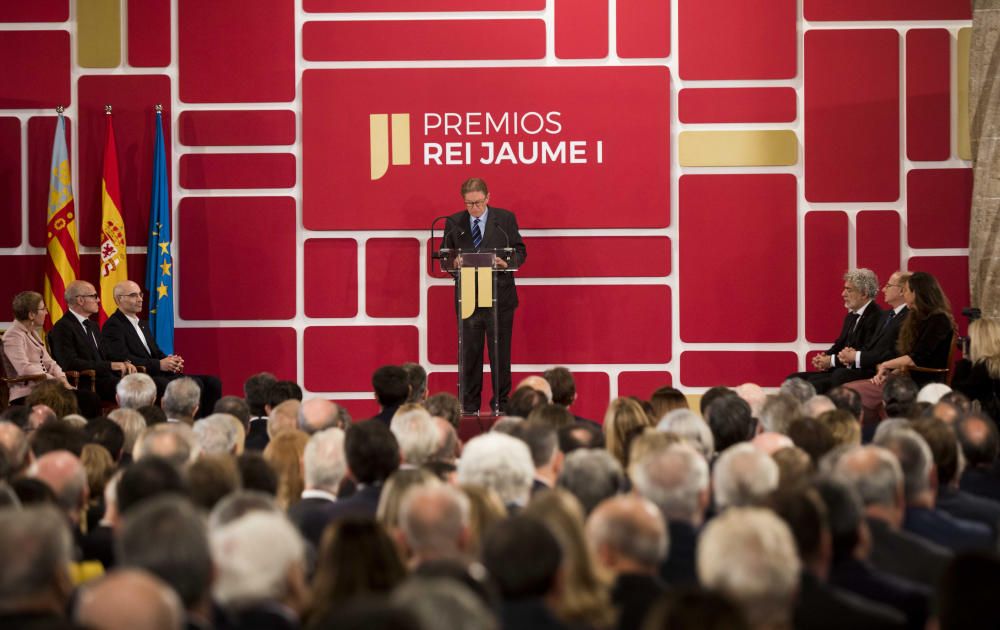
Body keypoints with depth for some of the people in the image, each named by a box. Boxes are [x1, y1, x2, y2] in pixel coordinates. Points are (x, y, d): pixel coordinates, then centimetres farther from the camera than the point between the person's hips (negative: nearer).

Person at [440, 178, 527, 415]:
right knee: (469, 353, 5)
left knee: (500, 353, 2)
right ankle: (469, 406, 12)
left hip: (499, 296, -1)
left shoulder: (506, 219, 3)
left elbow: (520, 251, 4)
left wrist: (508, 263, -17)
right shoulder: (454, 223, 6)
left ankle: (500, 404, 10)